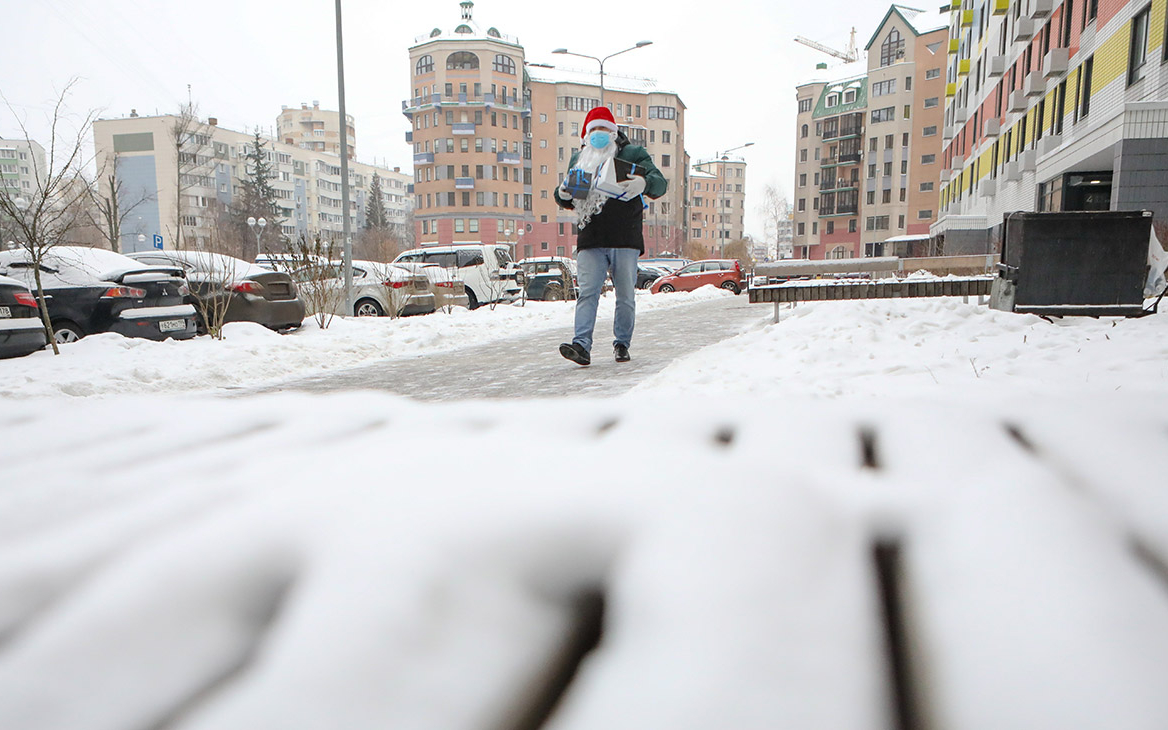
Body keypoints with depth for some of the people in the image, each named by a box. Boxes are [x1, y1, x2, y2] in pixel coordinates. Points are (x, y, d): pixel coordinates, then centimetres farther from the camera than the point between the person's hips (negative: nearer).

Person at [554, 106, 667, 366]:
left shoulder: (632, 154, 8)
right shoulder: (579, 159, 18)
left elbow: (660, 183, -2)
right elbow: (570, 201, 23)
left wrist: (643, 183, -25)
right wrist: (563, 194, -1)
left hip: (625, 239, -2)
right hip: (590, 239, 2)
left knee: (626, 296, 5)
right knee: (587, 293, -9)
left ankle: (622, 343, 18)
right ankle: (582, 345, -14)